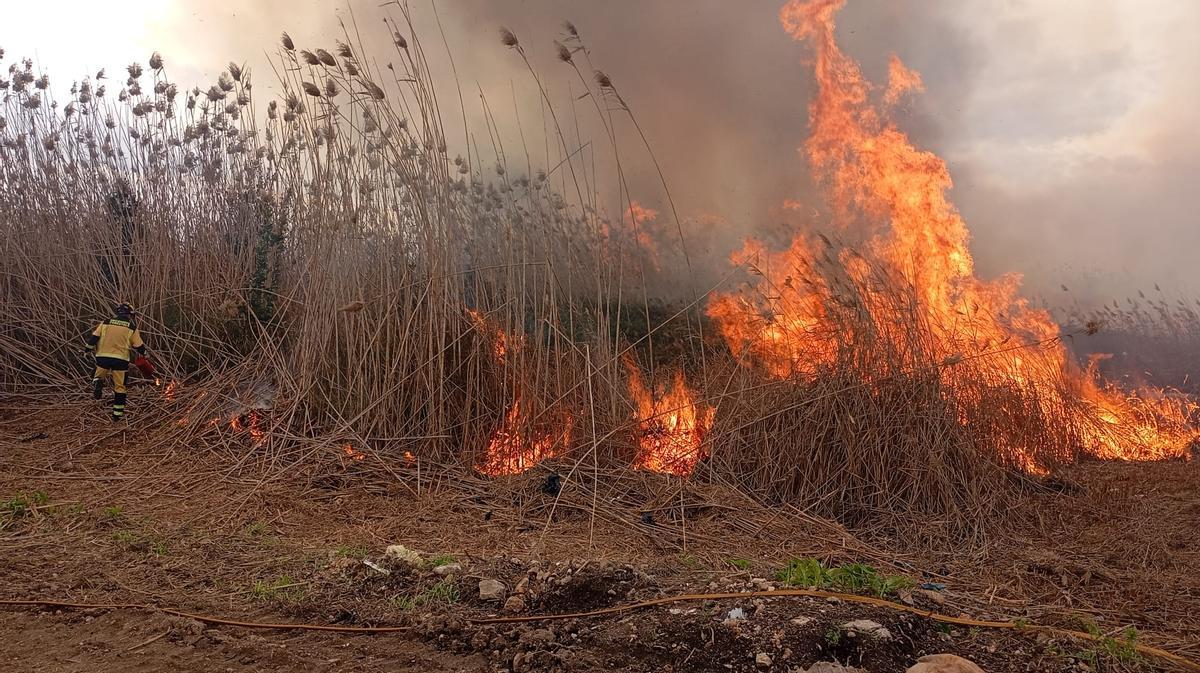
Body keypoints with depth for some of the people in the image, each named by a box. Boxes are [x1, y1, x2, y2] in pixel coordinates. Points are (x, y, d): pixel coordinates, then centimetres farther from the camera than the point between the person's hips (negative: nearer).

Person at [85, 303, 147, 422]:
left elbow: (93, 338, 3)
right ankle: (117, 414, 11)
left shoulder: (106, 323, 6)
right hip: (120, 360, -1)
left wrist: (90, 349, 17)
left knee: (98, 377, 24)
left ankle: (97, 383, -13)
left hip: (103, 357, 1)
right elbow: (139, 347, 7)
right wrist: (144, 352, 26)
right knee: (119, 386, 9)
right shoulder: (132, 328, 3)